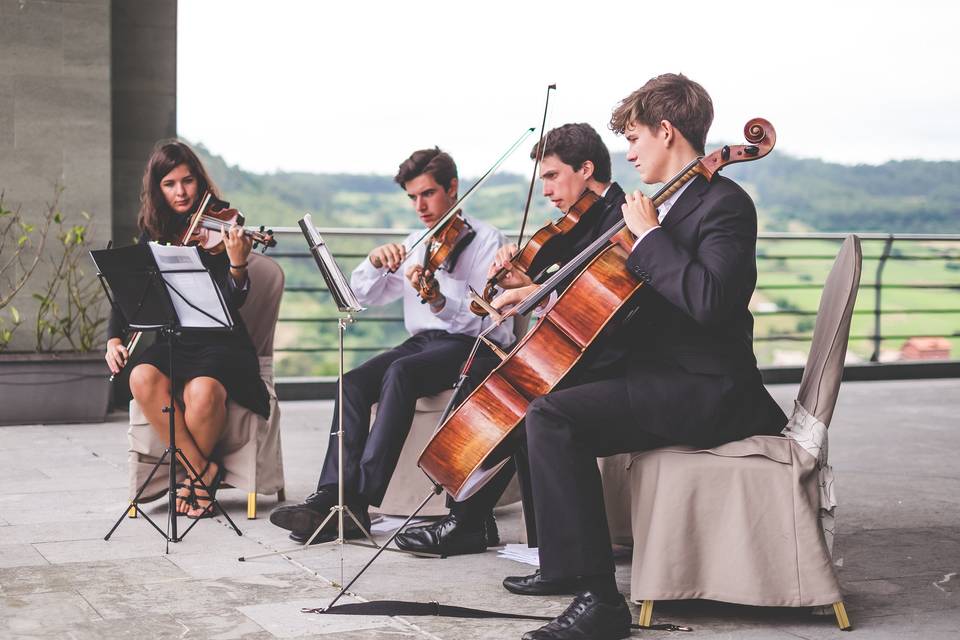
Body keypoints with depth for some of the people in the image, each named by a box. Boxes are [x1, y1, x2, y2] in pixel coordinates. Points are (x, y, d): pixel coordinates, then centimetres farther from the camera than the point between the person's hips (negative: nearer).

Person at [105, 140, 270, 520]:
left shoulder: (219, 225, -4)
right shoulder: (154, 233, 9)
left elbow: (233, 302, -14)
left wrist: (237, 263, -33)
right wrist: (114, 338, -2)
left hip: (219, 342, -4)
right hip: (171, 341, 4)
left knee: (203, 389, -36)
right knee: (143, 378, -30)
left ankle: (194, 475, -9)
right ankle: (203, 470, -19)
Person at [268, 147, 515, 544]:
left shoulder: (486, 240, -2)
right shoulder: (414, 245, 18)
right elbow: (364, 295, 13)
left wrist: (439, 302, -34)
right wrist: (375, 261, -8)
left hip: (474, 348, -6)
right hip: (423, 342, 6)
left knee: (400, 372, -34)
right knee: (354, 382, -22)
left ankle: (360, 495, -35)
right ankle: (335, 496, -29)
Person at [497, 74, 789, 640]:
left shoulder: (725, 204, -13)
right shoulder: (671, 203, 16)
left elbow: (708, 300, -31)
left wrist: (647, 236, -20)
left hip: (707, 389, -11)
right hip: (659, 370, 11)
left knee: (552, 416, -26)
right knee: (536, 389, 18)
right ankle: (565, 565, 22)